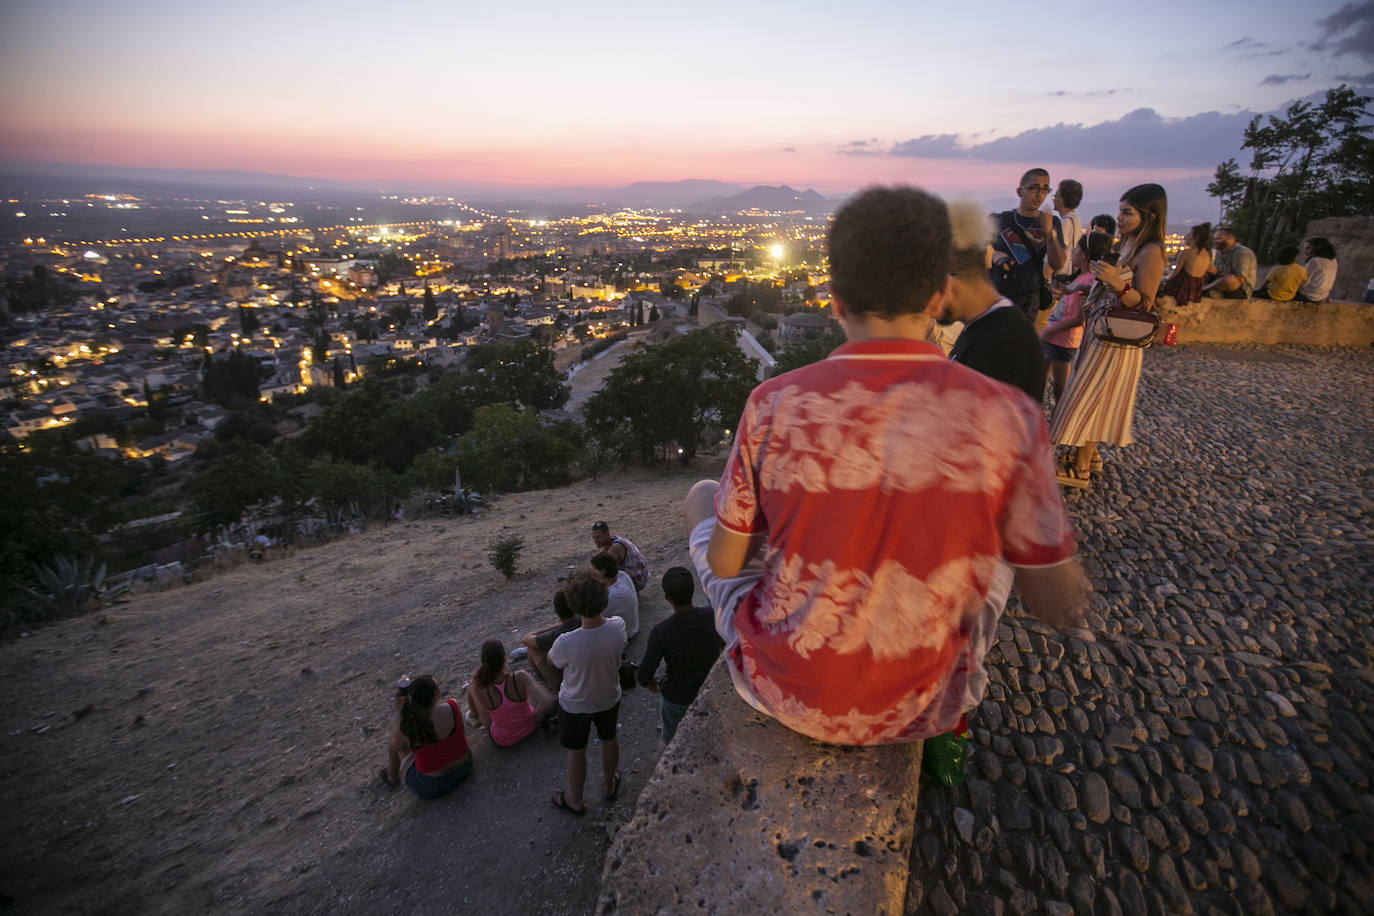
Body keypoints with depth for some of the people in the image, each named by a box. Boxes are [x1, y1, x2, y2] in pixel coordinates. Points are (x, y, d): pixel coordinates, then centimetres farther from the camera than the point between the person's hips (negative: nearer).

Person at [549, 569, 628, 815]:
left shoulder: (566, 643, -39)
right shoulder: (617, 626, -29)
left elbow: (552, 660, -14)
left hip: (575, 705, -3)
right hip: (609, 699, 3)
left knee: (576, 751, 23)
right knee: (609, 740, 30)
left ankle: (575, 801, 48)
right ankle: (610, 785, 56)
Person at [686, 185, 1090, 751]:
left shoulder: (774, 405, -19)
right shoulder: (1006, 418, -17)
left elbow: (725, 565, -7)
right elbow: (1059, 608, -6)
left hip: (781, 695, 0)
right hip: (916, 713, 2)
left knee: (702, 496, 22)